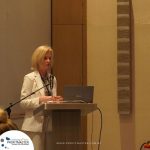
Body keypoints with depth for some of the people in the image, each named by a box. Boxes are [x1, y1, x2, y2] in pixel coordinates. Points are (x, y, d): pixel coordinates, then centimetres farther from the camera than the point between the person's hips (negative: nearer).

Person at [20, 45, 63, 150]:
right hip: (35, 125, -6)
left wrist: (57, 101, -3)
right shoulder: (30, 78, -3)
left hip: (50, 125, 6)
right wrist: (41, 99, -21)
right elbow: (23, 102, -8)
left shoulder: (53, 79, 15)